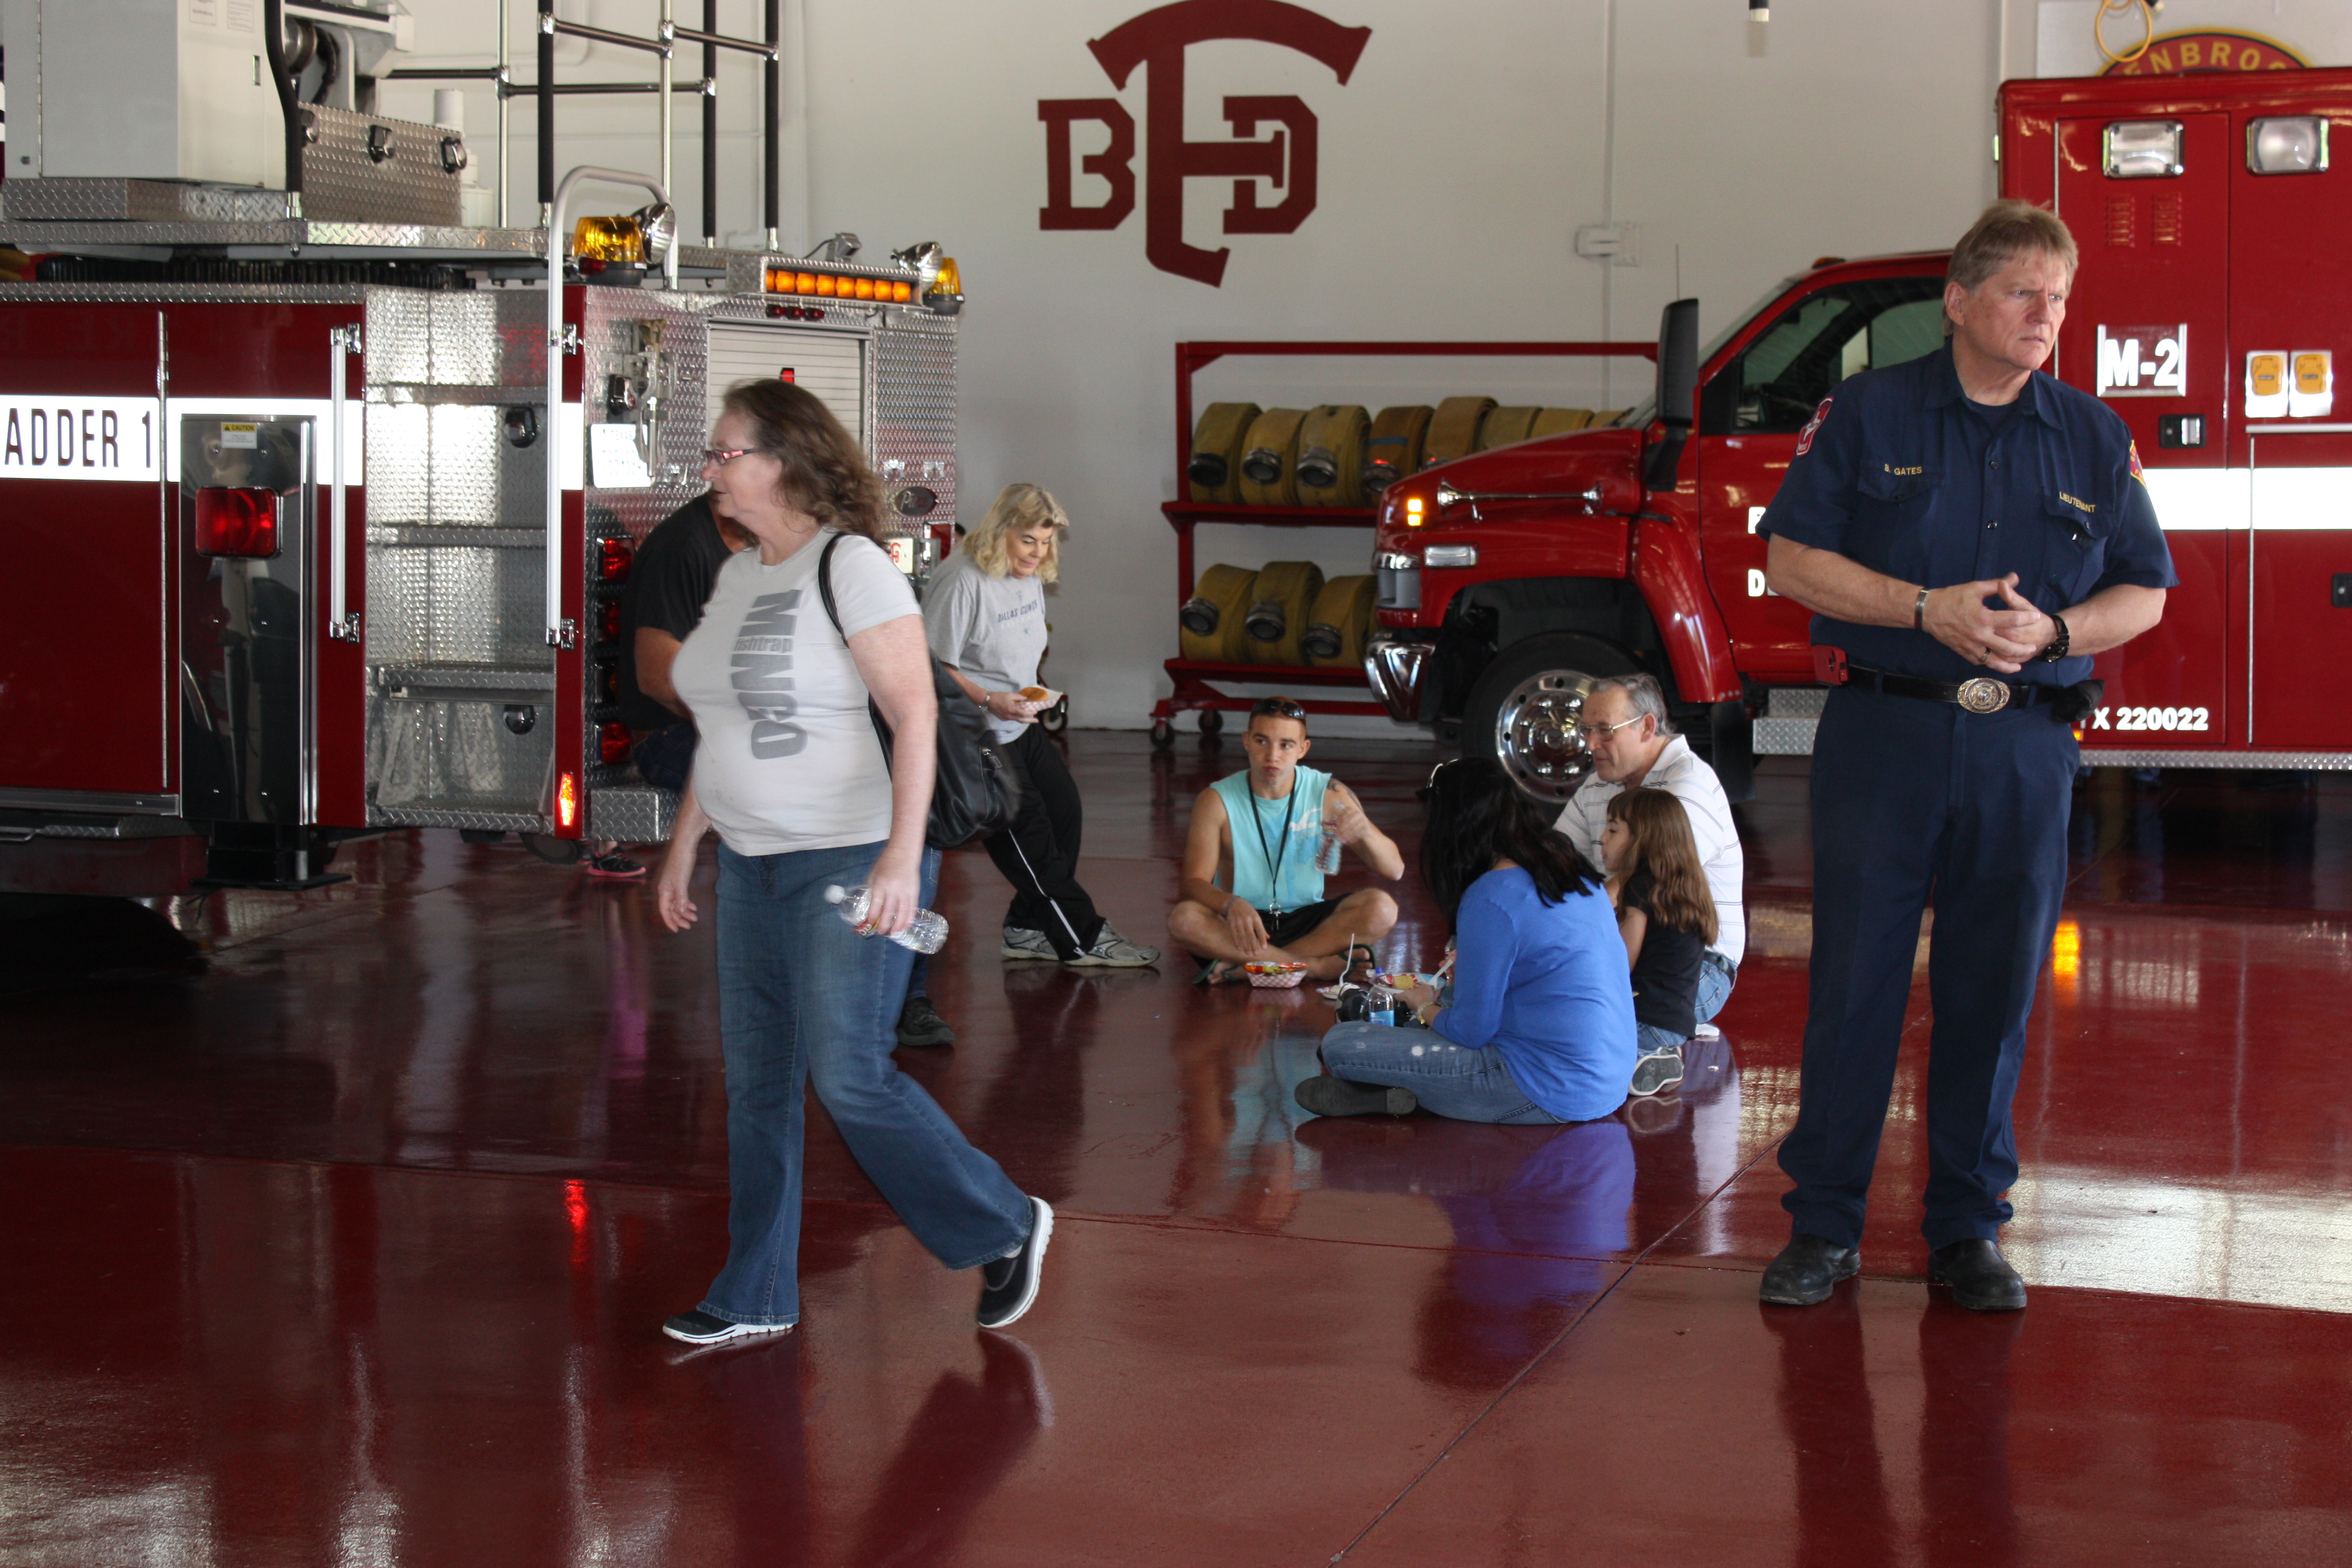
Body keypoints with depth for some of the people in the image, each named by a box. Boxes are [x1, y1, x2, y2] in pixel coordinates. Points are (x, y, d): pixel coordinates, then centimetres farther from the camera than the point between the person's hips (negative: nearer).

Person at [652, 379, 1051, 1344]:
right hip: (752, 865, 8)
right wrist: (682, 849, 19)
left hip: (848, 860, -8)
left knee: (848, 1076, -8)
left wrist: (902, 857, -25)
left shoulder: (850, 566, -13)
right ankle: (756, 1299, 18)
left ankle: (1004, 1229, 11)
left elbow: (916, 716, -18)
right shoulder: (736, 575, 11)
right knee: (755, 1082, 9)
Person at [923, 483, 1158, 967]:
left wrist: (1032, 689, 10)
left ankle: (1028, 929, 17)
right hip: (979, 734, -10)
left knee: (1065, 813, 8)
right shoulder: (963, 581, -20)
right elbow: (934, 667, -20)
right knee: (1028, 837, -5)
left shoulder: (1030, 577, 8)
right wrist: (991, 701, -27)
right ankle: (1082, 939, 2)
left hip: (1022, 725, 10)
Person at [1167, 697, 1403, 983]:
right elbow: (1193, 885, -12)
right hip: (1242, 927, -1)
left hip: (1307, 923, 1)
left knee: (1381, 908, -25)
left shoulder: (1329, 795, -1)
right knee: (1183, 919, -32)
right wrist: (1232, 904, -35)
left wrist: (1366, 832, -26)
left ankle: (1241, 965, -25)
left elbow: (1394, 871, -3)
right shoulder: (1217, 801, -5)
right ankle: (1317, 965, -27)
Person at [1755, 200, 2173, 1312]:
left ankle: (1967, 1228, 17)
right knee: (1854, 982, 0)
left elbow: (2143, 594, 11)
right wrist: (1928, 609, -13)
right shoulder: (1868, 414, 3)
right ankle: (1822, 1226, 9)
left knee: (1992, 993, 6)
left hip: (2024, 748, 2)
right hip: (1883, 731, -2)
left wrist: (2054, 630, -10)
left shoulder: (2093, 438, 10)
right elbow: (1792, 557, -1)